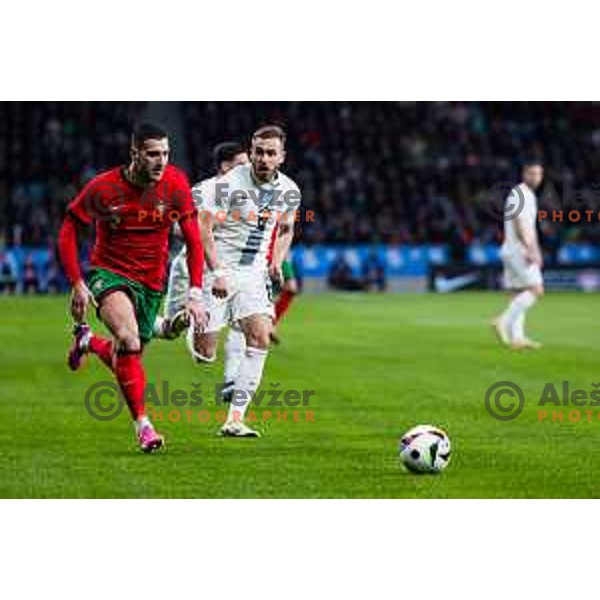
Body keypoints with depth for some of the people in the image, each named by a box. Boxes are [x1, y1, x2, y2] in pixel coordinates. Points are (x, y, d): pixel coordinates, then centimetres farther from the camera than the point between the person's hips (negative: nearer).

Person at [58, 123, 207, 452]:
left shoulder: (175, 183, -11)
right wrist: (77, 285, -10)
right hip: (109, 273, -3)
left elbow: (193, 239, -3)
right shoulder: (103, 187, -16)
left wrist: (195, 294, -10)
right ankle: (142, 423, -20)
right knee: (129, 340, -31)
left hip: (151, 282, 4)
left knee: (128, 360, 9)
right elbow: (68, 231, -3)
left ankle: (88, 341, 42)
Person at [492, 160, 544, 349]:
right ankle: (504, 322, -14)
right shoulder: (518, 194, -11)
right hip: (518, 251, -10)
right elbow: (518, 223, -21)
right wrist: (529, 249, -26)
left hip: (525, 251, 10)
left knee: (519, 294, 6)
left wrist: (537, 252, 26)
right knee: (535, 290, -13)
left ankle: (516, 337, 4)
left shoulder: (530, 196, 20)